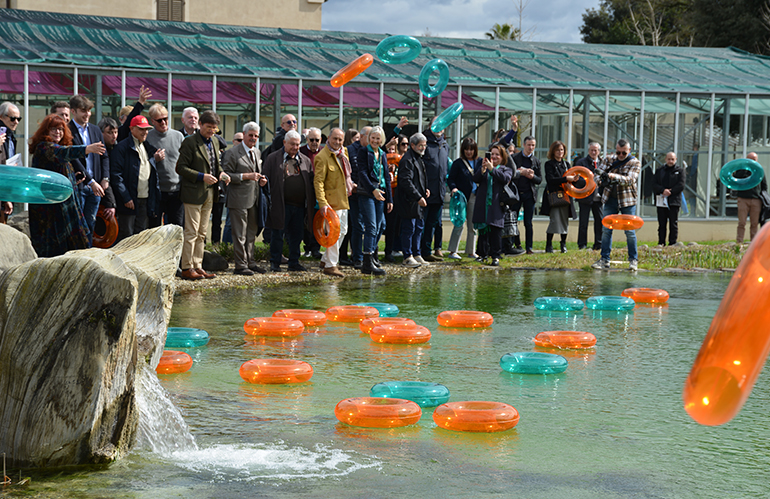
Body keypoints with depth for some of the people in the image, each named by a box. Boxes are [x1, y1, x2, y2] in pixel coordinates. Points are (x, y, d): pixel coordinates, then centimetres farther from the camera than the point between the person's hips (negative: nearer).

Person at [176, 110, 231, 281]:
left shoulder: (214, 142, 14)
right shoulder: (190, 142, -10)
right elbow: (180, 167, -14)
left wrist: (221, 173, 3)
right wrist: (202, 177, -20)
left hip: (209, 194, 8)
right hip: (194, 194, -8)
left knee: (202, 233, 11)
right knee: (191, 232, -7)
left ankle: (197, 266, 16)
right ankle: (187, 268, -3)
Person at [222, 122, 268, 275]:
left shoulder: (257, 152, 16)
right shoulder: (232, 153, -8)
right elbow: (226, 175, -13)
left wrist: (262, 180, 7)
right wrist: (246, 176, -19)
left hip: (254, 199, 7)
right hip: (239, 199, -7)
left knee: (252, 233, 13)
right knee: (240, 234, -4)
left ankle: (250, 262, 21)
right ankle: (240, 265, 1)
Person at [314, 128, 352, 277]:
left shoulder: (343, 152, 10)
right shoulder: (322, 157, -15)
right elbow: (318, 181, -20)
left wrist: (350, 184, 18)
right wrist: (322, 203, -27)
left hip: (343, 199, 9)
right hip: (331, 200, -9)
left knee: (342, 231, 14)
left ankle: (326, 259, 26)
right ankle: (330, 266, -1)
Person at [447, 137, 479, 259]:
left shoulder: (478, 162, 10)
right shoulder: (458, 163, -2)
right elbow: (450, 179, -5)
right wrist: (453, 188, -21)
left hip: (474, 197, 4)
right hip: (461, 196, -4)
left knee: (473, 226, 9)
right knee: (459, 224, -8)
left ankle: (470, 251, 18)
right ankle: (452, 251, -4)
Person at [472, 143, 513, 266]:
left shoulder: (506, 169, 10)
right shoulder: (483, 167, 16)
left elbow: (506, 178, -12)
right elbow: (475, 179, 0)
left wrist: (492, 169, -20)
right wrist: (483, 169, -18)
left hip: (497, 205, -2)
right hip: (483, 204, 2)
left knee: (496, 230, -6)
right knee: (482, 229, 4)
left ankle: (495, 256, -3)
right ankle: (483, 253, 14)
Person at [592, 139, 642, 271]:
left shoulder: (635, 163, -5)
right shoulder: (609, 159, 6)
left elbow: (629, 179, -19)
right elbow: (598, 171, 2)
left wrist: (613, 176, -35)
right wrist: (601, 180, -21)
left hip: (627, 200, -3)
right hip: (610, 199, 3)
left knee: (630, 231, -2)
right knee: (606, 229, 2)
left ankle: (633, 260, 9)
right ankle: (605, 259, 8)